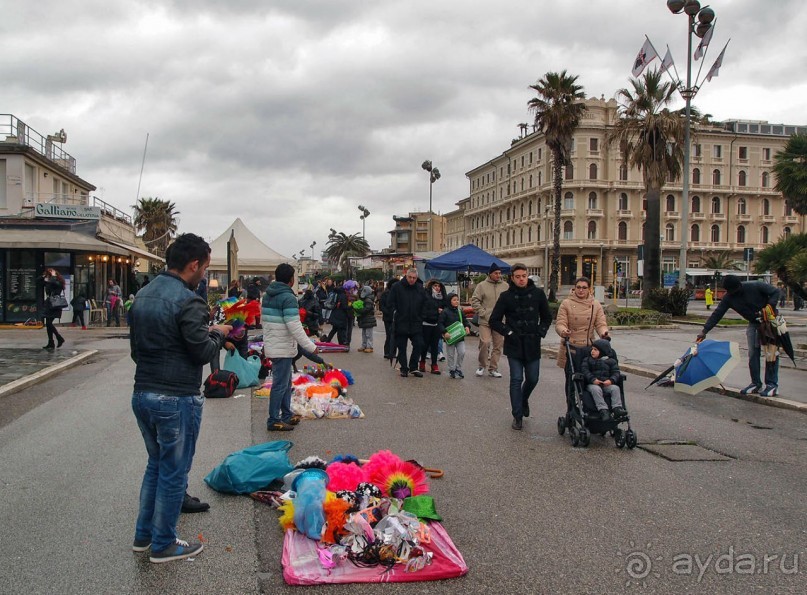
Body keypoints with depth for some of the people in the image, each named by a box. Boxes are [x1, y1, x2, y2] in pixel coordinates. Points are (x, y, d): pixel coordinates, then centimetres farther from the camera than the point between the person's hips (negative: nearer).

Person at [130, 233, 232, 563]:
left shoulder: (143, 295, 8)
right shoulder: (188, 301, -18)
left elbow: (135, 347, 15)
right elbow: (203, 353, -16)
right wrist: (218, 334, 2)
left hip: (142, 394, 8)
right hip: (176, 400, -8)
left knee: (155, 464, 23)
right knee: (173, 472, 7)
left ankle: (143, 534, 32)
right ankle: (163, 545, 19)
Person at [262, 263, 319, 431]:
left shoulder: (267, 296, 10)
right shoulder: (288, 297, -18)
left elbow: (264, 319, 17)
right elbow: (294, 327, -23)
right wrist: (310, 346, -17)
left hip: (271, 346, 9)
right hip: (283, 349, -9)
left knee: (286, 382, 18)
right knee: (280, 384, -2)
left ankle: (286, 415, 26)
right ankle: (274, 421, 4)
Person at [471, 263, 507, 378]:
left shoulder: (505, 286, 6)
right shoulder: (482, 286, -1)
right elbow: (475, 301, -3)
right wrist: (483, 314, -10)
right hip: (485, 321, -3)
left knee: (498, 345, 6)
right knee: (485, 342, -12)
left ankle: (493, 369, 16)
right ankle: (482, 366, 9)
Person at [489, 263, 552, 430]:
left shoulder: (538, 293, 2)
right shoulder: (506, 296, -3)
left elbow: (547, 317, 14)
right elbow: (494, 321, 1)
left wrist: (541, 332, 1)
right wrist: (508, 332, -7)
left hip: (532, 345, 2)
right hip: (514, 345, -2)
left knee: (532, 379, 9)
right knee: (516, 380, -2)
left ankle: (524, 399, 40)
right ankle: (517, 416, 7)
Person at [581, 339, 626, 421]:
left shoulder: (611, 361, 12)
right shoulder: (587, 360, 11)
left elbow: (616, 372, 5)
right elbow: (584, 370, -2)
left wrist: (611, 380, -17)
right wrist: (593, 379, -19)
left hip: (607, 383, 2)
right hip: (593, 384, -1)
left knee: (615, 388, -27)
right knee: (596, 389, -35)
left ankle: (617, 408, -32)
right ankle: (603, 410, -42)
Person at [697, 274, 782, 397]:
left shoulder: (756, 286, -23)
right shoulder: (728, 298, -11)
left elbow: (775, 292, -12)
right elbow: (717, 314, -11)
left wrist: (770, 306, -28)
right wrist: (705, 330, -17)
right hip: (753, 324, 5)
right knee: (753, 354, 0)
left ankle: (772, 384, -2)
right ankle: (756, 383, 9)